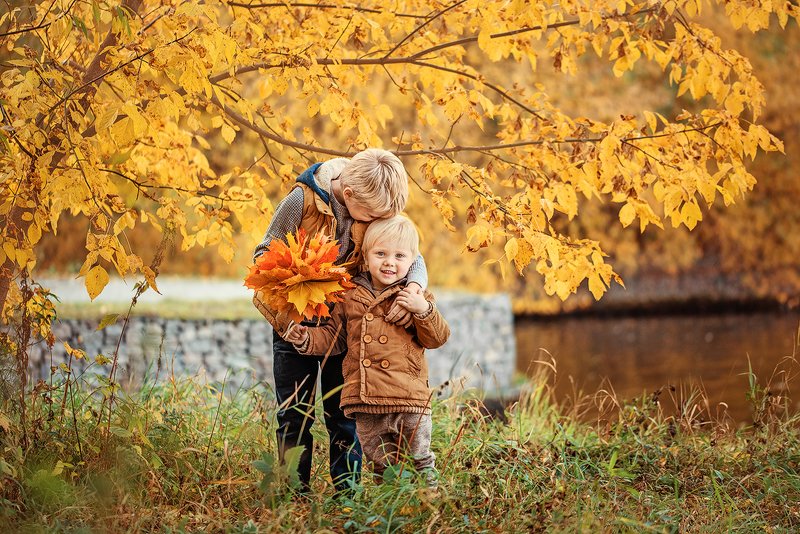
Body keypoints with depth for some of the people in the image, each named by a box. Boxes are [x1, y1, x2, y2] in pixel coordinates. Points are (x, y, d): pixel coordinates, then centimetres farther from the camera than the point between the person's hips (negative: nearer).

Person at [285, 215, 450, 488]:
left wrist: (424, 311, -16)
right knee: (380, 465, 12)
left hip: (410, 400, -2)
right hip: (367, 405, 2)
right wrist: (307, 338, 1)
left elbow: (437, 338, -1)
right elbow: (333, 333, 18)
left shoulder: (416, 297, 3)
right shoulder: (351, 296, 9)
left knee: (419, 461, 5)